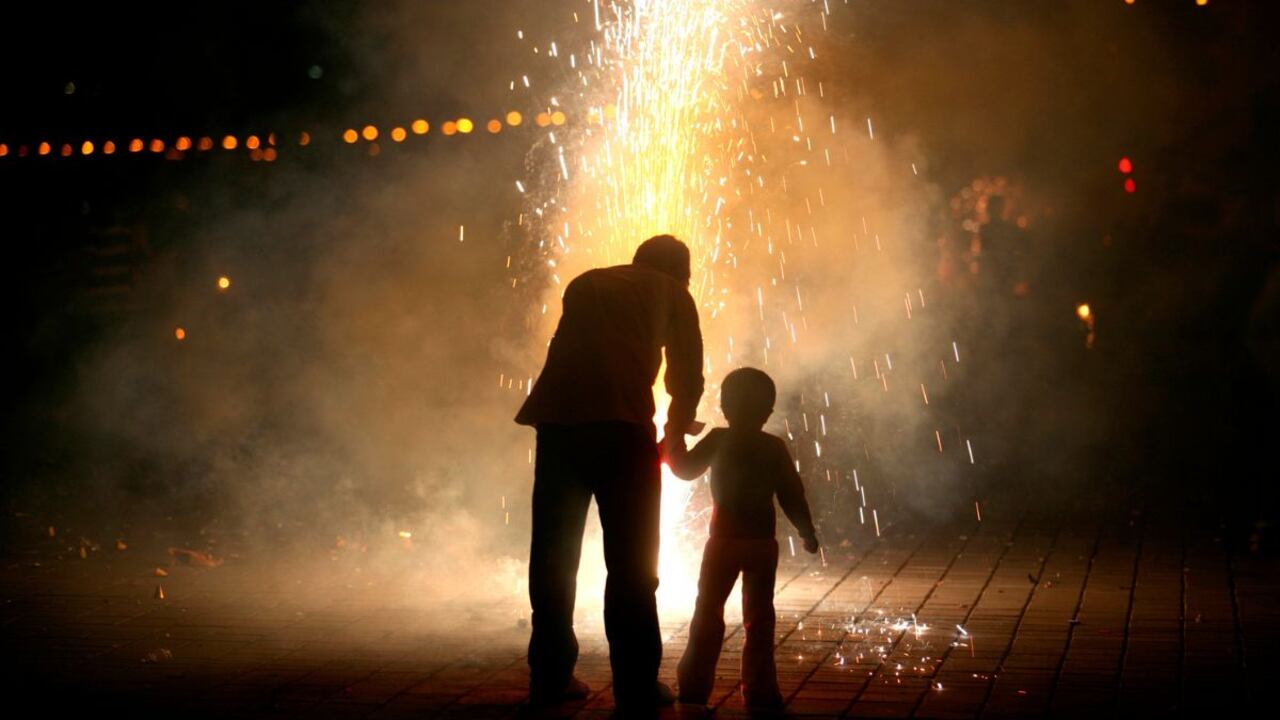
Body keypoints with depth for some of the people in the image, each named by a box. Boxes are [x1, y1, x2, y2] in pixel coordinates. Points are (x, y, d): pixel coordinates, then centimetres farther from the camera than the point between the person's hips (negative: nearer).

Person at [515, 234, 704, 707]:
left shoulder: (586, 284, 28)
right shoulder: (673, 293, 17)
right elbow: (687, 380, 16)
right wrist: (673, 435, 33)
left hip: (557, 419, 4)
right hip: (620, 424, -4)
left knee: (554, 555, 13)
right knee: (631, 559, 4)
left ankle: (550, 677, 19)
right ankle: (636, 685, 6)